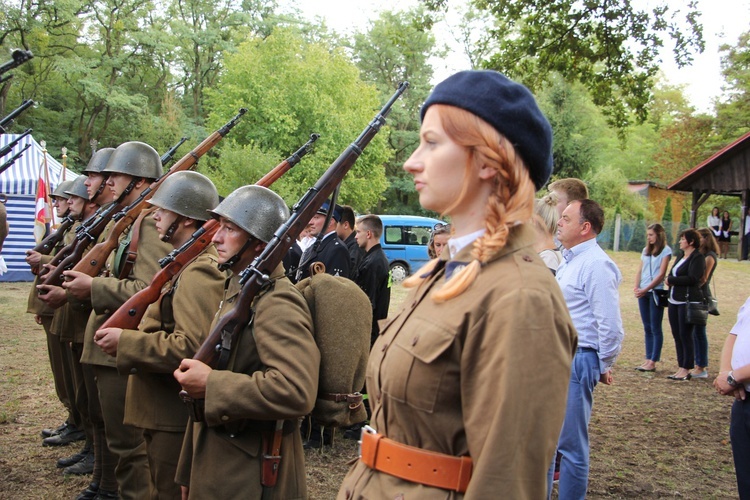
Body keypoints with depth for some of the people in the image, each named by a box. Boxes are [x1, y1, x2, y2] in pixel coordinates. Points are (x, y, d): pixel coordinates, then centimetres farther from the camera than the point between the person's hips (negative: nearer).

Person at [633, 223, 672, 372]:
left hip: (656, 291, -6)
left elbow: (661, 274, -11)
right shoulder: (646, 250, 14)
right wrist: (636, 287, -5)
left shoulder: (665, 251, -4)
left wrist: (646, 289, -17)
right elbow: (640, 271, 11)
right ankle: (648, 359, 12)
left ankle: (653, 362, -1)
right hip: (643, 292, 6)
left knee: (655, 328, -3)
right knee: (647, 327, 8)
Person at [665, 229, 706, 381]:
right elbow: (672, 274, 18)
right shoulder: (681, 257, 17)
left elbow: (692, 279, -19)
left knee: (685, 335, -4)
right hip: (674, 301, 8)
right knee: (677, 335, 9)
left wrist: (671, 280, -11)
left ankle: (686, 370, 3)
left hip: (688, 301, -8)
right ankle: (681, 367, 16)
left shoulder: (698, 257, -9)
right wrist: (669, 280, -5)